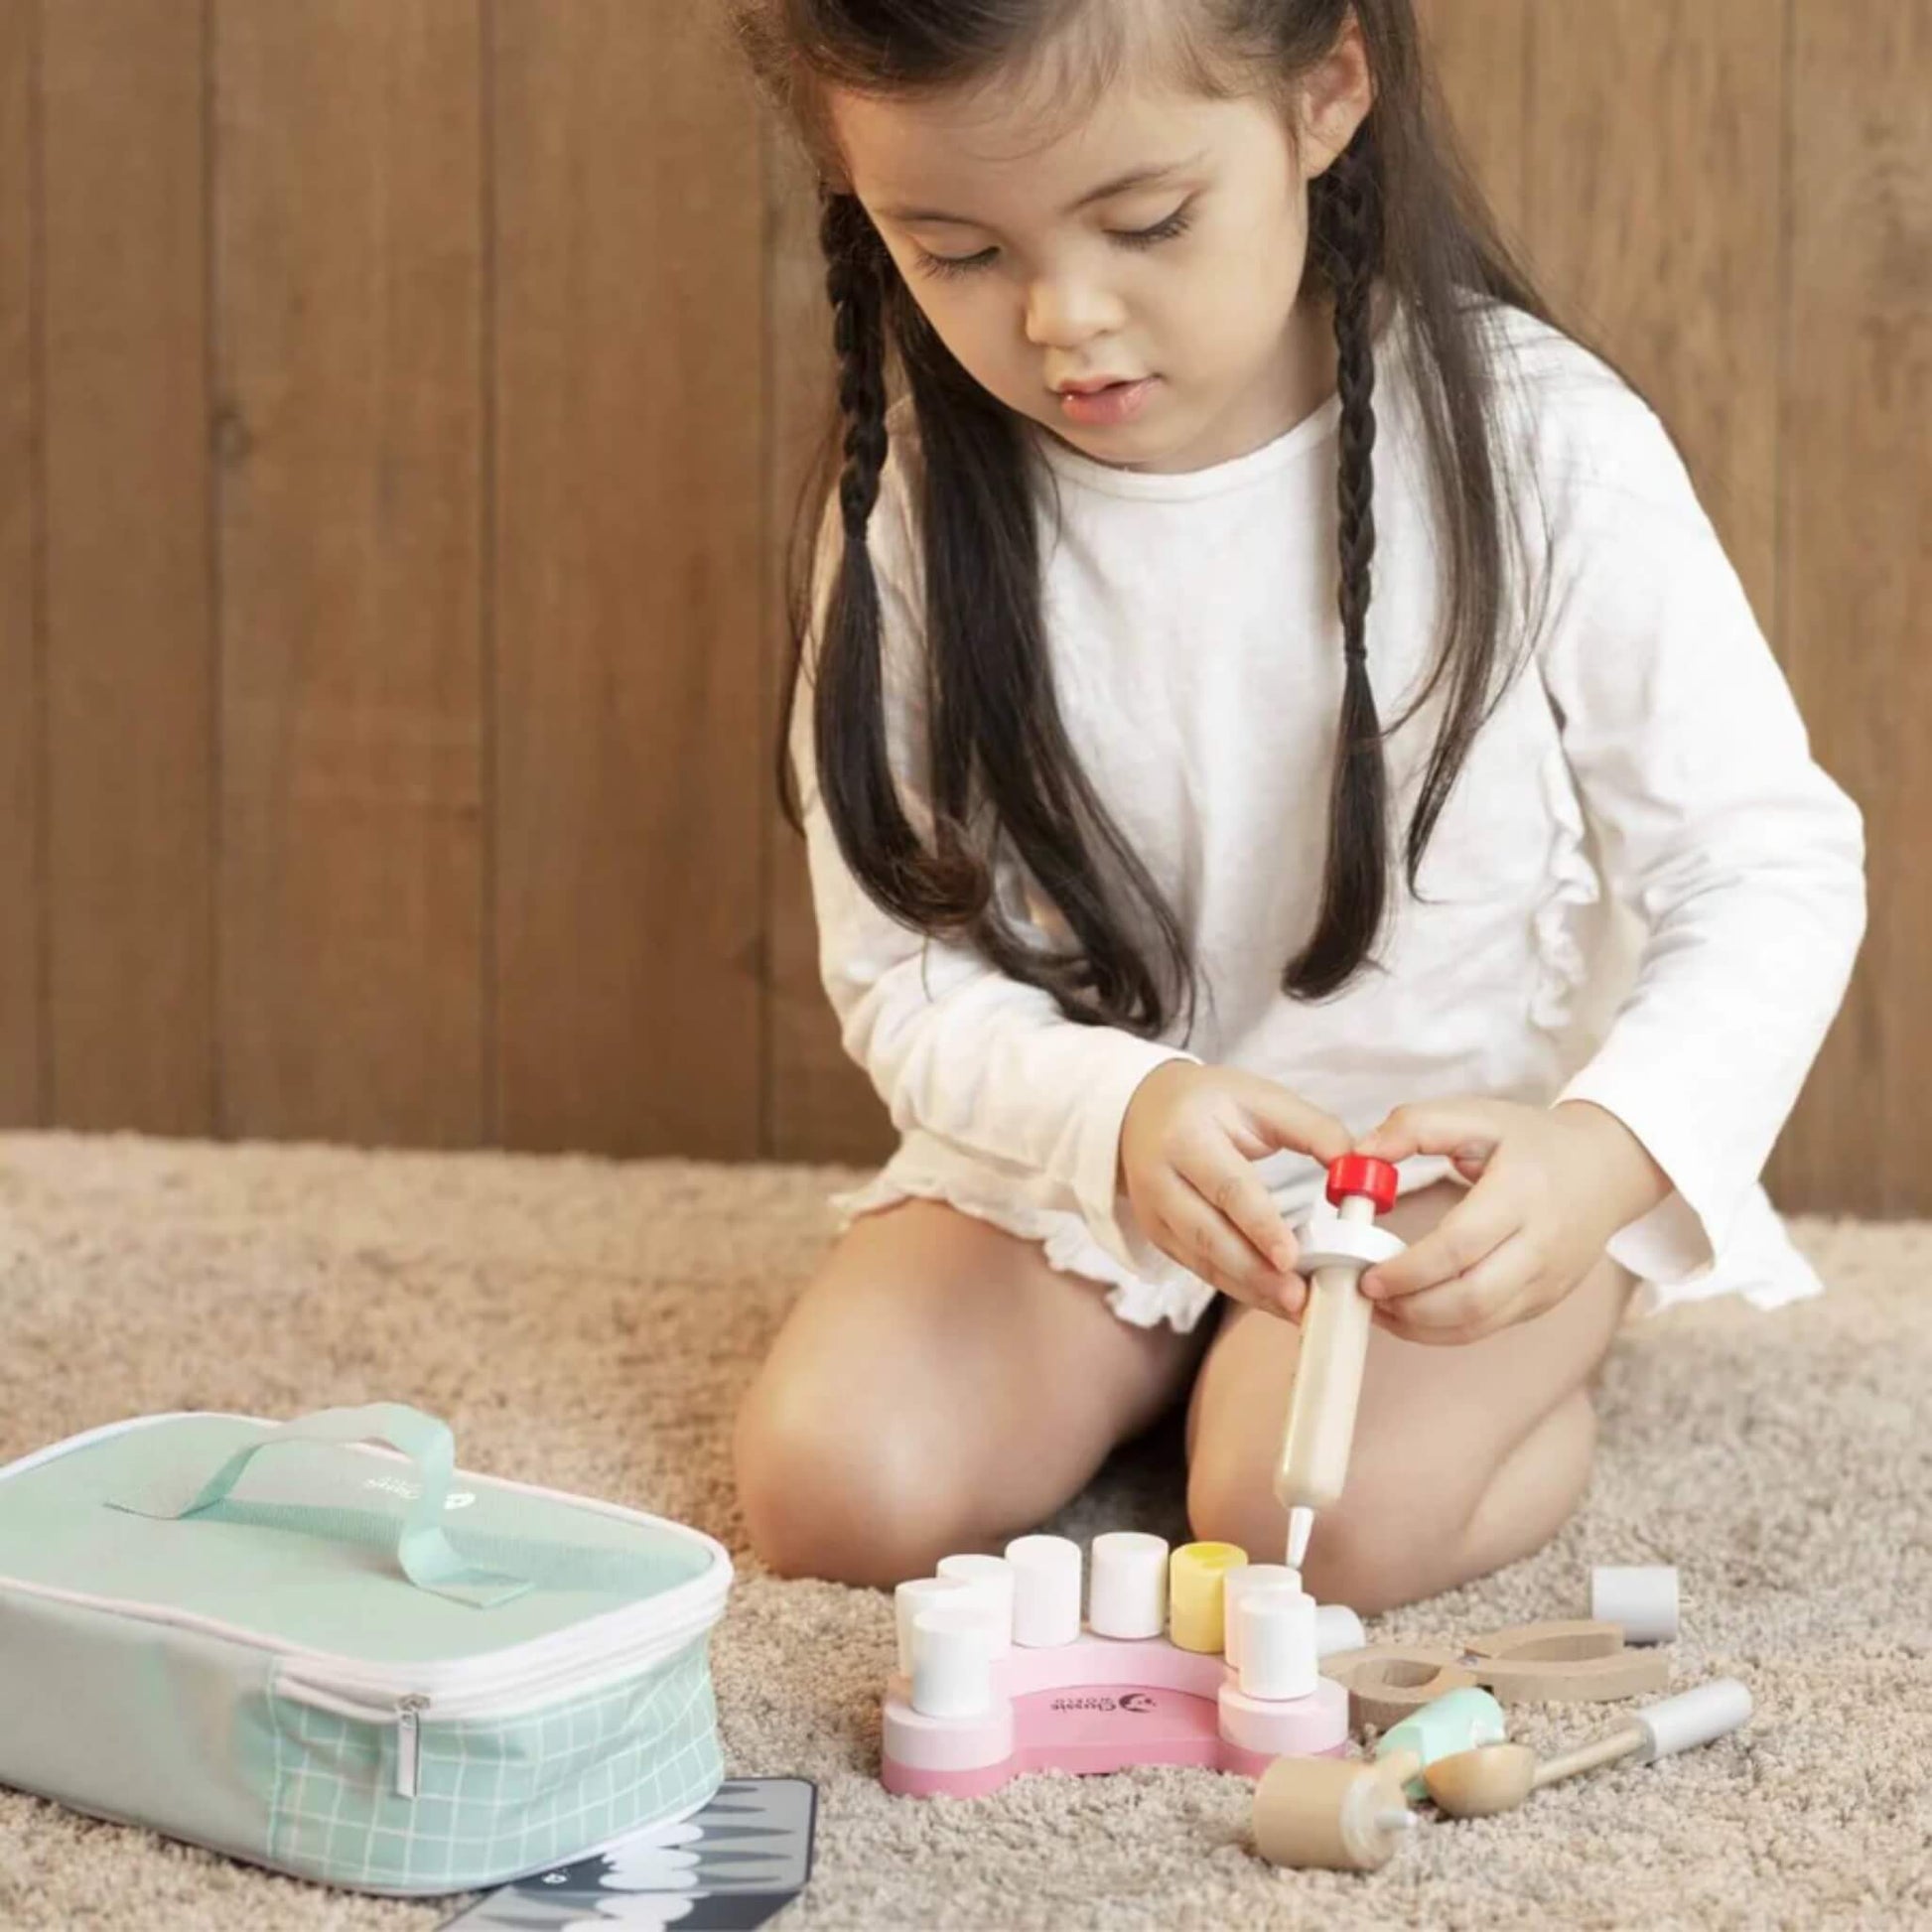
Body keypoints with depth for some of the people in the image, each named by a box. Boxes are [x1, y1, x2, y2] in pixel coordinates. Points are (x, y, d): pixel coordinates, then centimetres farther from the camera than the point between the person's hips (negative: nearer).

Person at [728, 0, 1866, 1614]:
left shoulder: (1540, 447, -19)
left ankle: (1535, 1378, 7)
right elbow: (906, 971, -10)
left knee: (1315, 1515, -27)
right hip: (1075, 1149, 3)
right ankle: (1165, 1355, 13)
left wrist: (1612, 1151, -33)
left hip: (1481, 1160, -2)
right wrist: (1119, 1114, -32)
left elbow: (1770, 865, -13)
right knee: (831, 1487, -17)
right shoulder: (916, 507, -13)